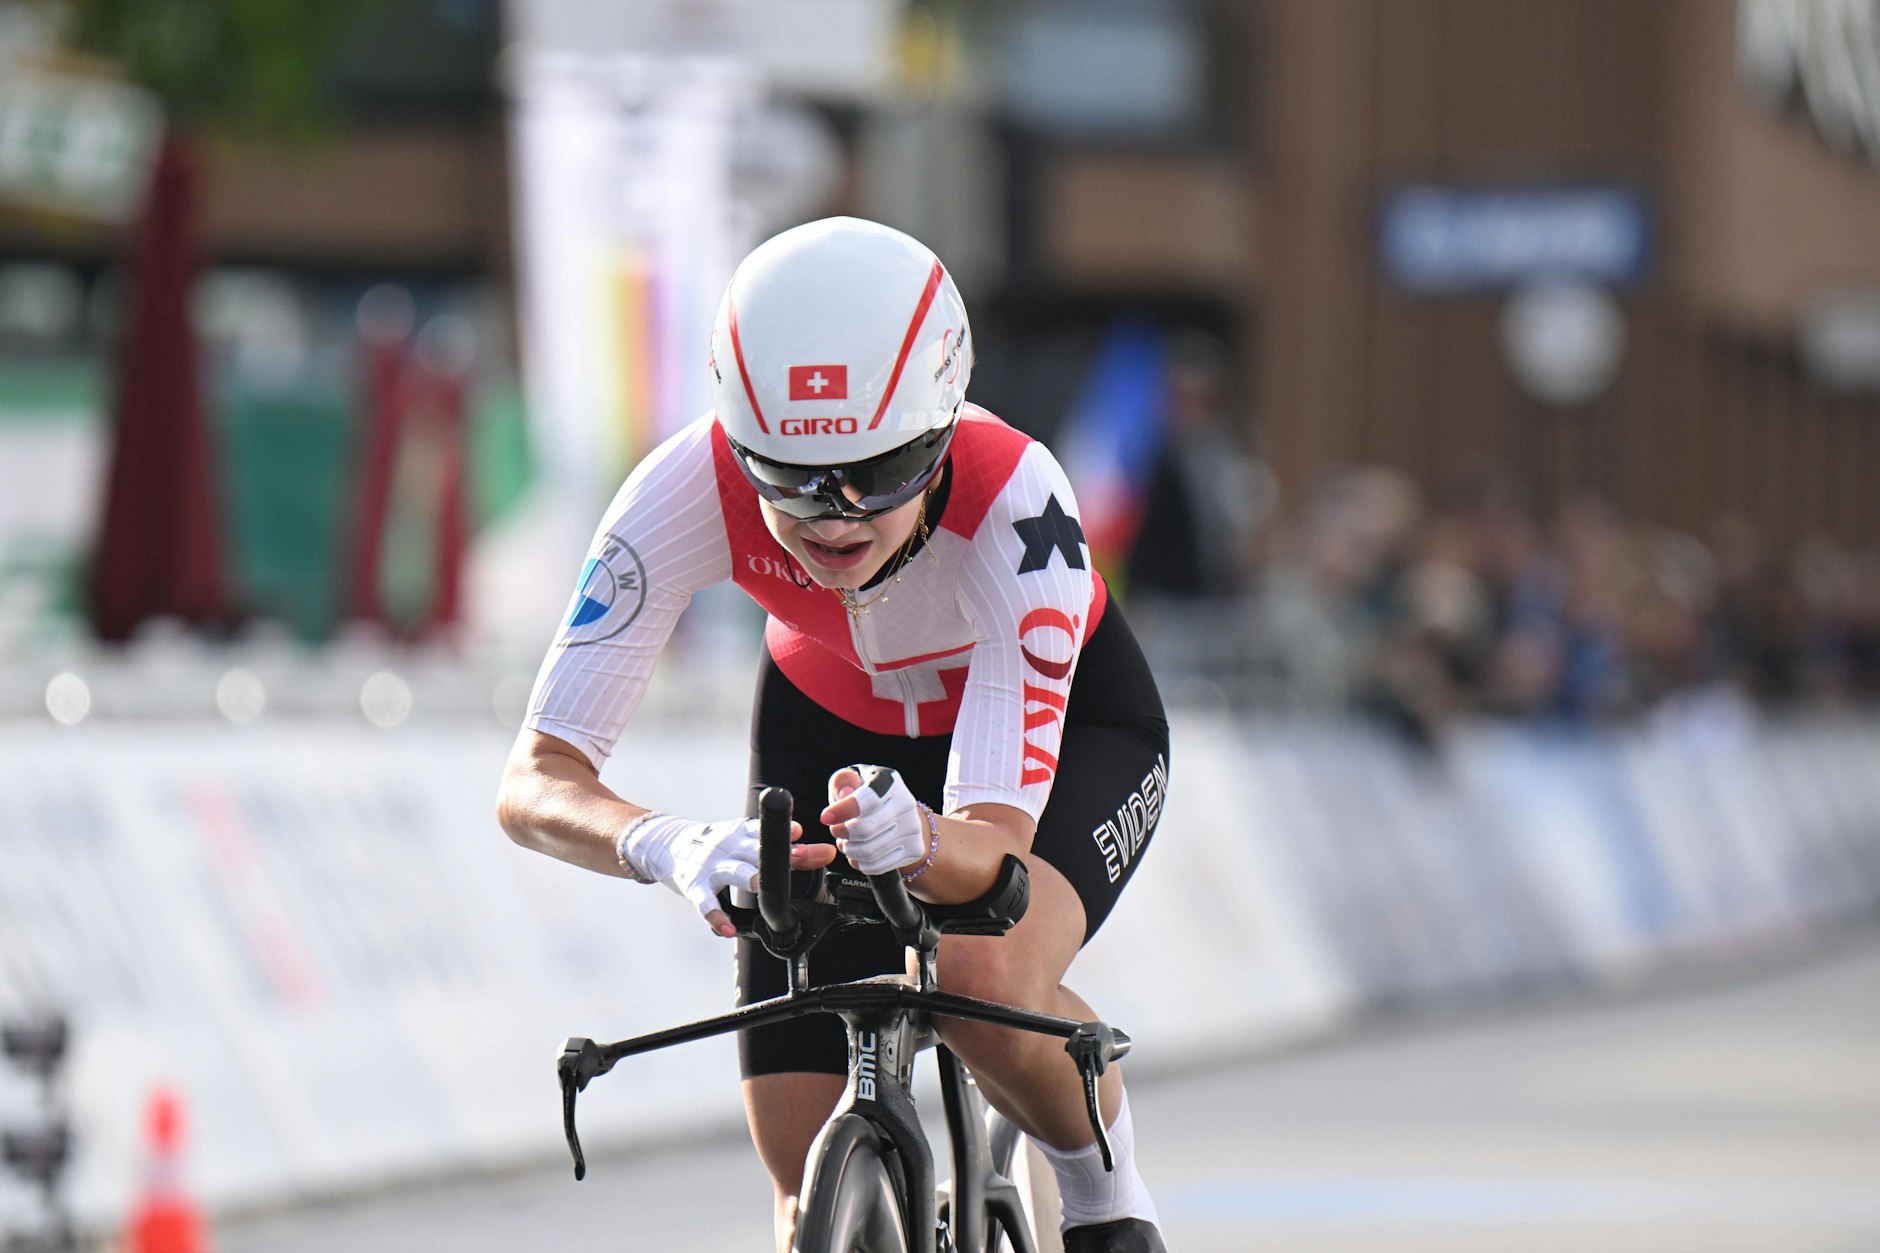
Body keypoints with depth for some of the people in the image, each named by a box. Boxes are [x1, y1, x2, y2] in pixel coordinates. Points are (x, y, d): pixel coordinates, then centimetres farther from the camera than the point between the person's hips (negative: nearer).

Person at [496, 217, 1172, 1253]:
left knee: (984, 983, -34)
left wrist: (916, 844, -66)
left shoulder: (1014, 500, -40)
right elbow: (535, 782, -36)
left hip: (1062, 719, -2)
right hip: (830, 728, 2)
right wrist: (669, 848, -57)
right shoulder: (689, 492, -35)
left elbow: (997, 837, -42)